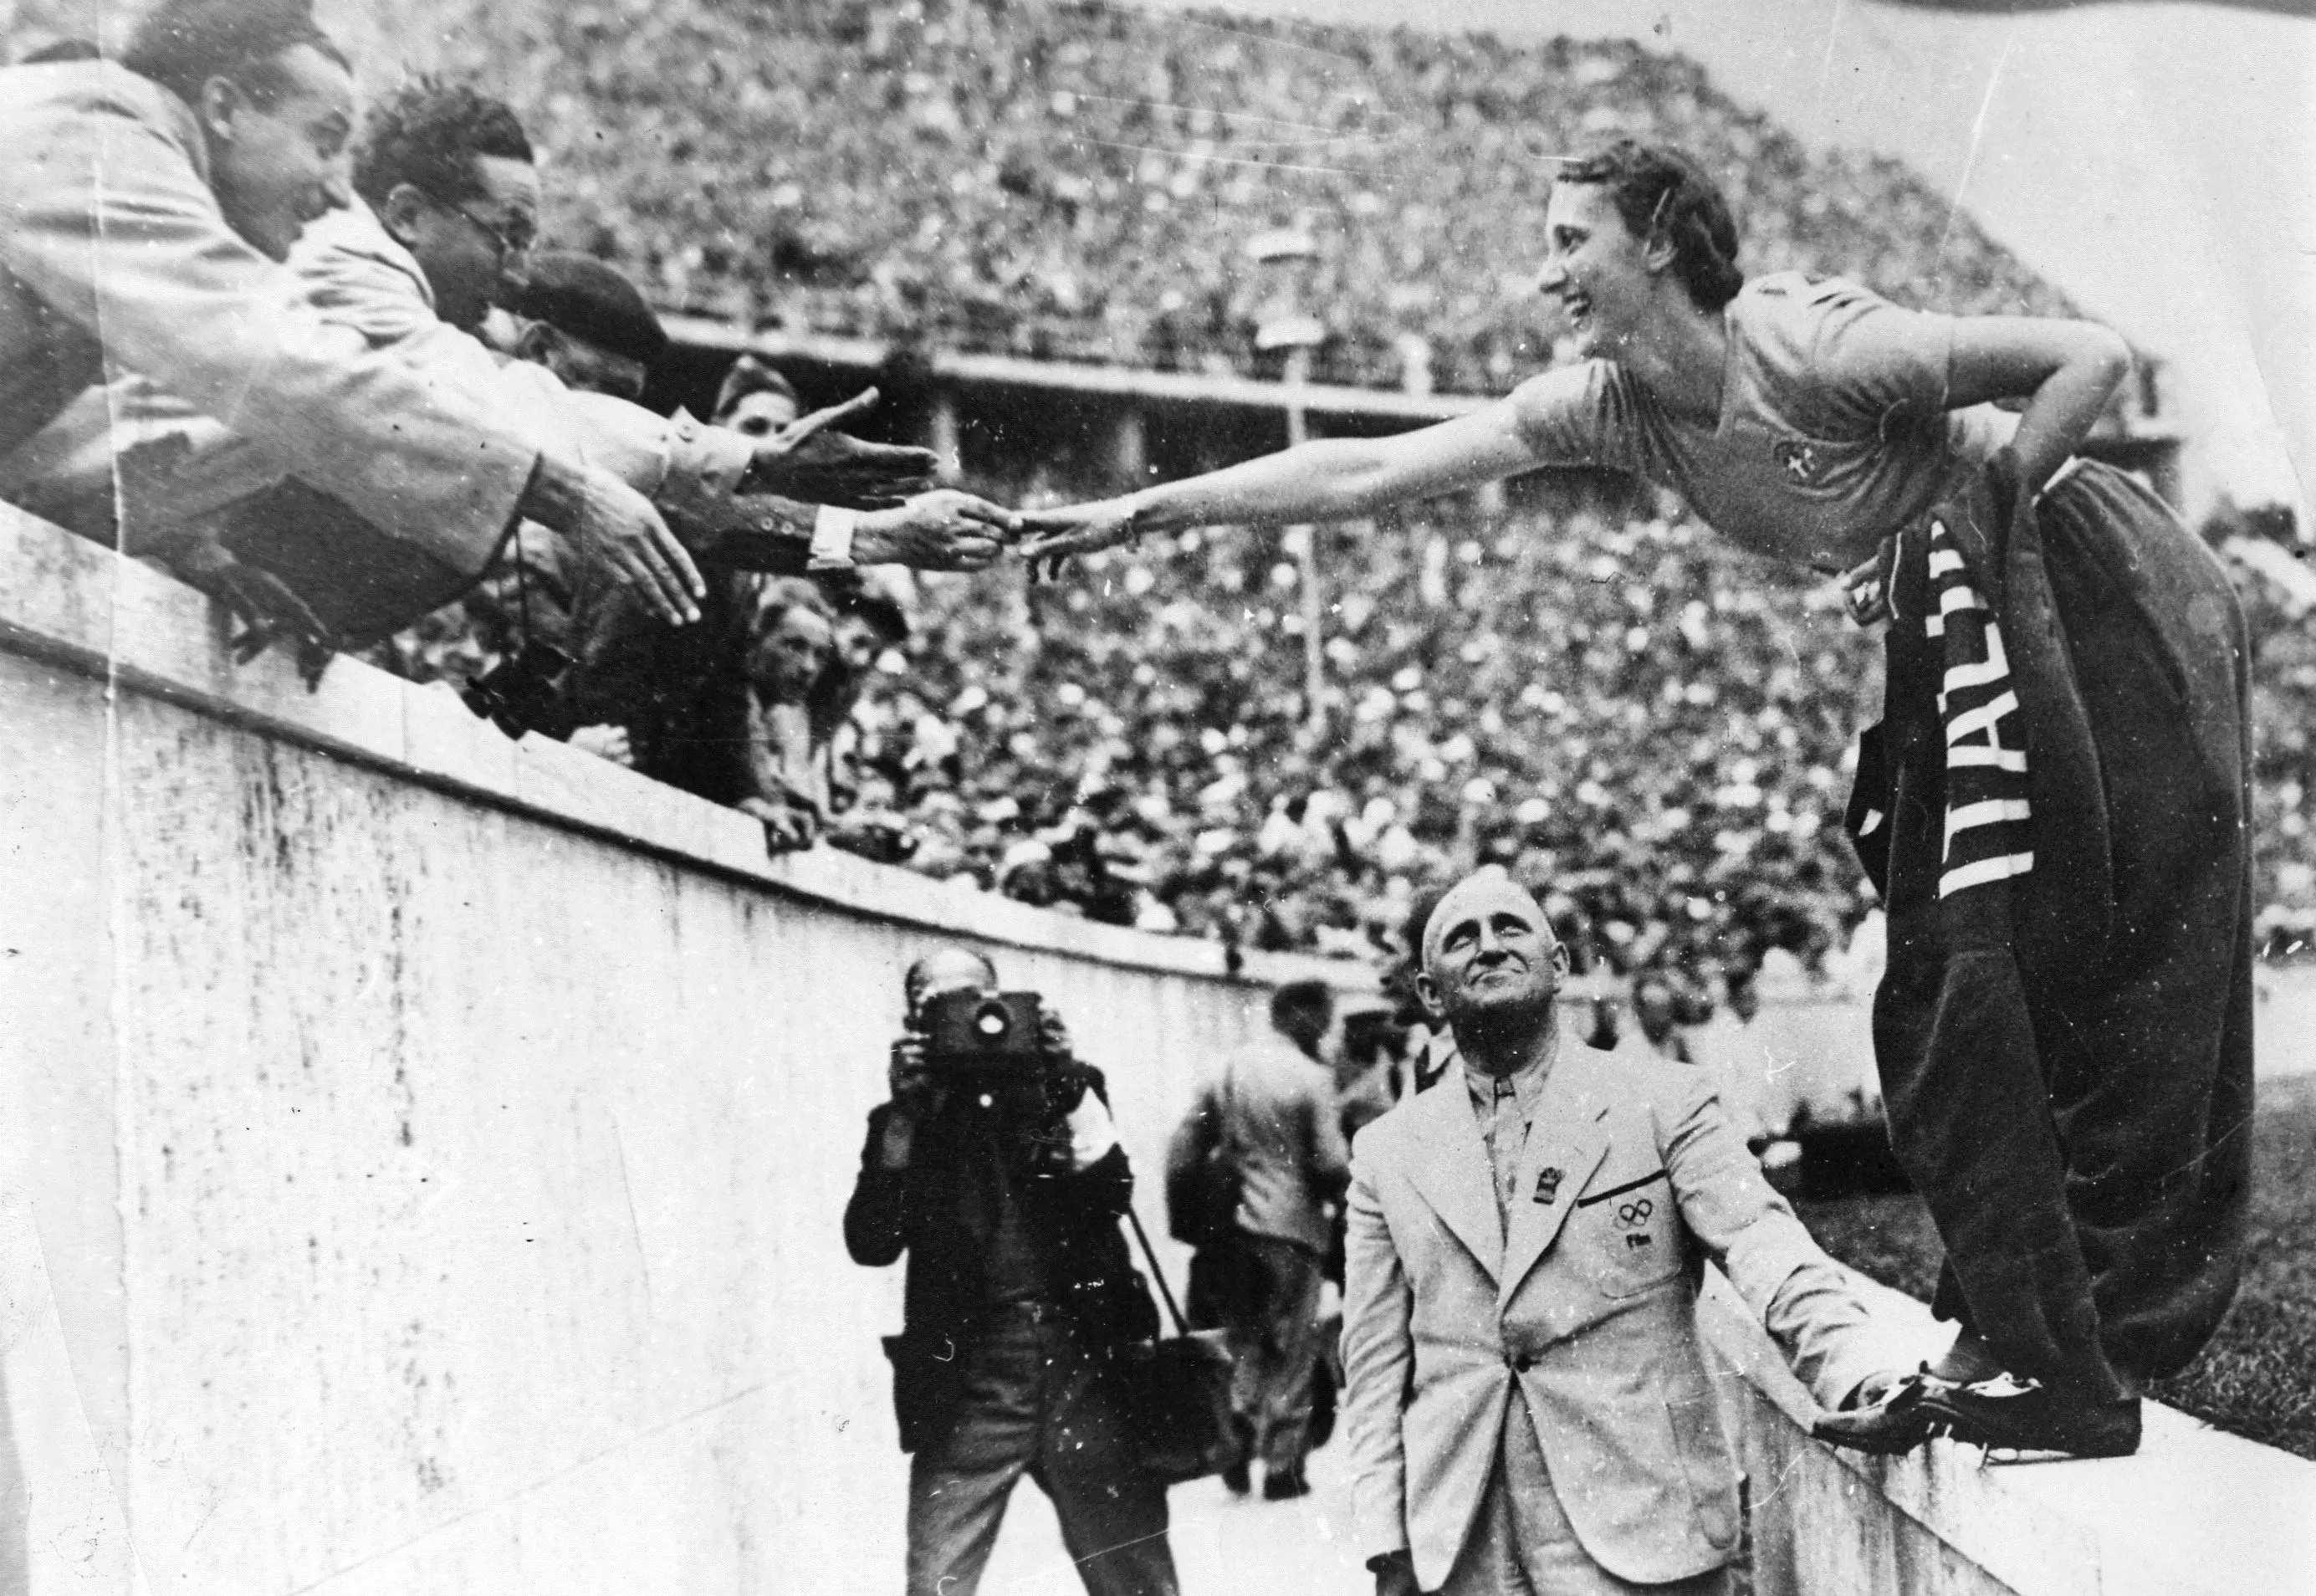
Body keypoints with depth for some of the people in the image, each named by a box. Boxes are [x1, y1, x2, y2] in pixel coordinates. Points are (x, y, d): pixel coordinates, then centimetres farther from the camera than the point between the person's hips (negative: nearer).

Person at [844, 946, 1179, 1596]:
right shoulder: (903, 1120, 10)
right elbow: (870, 1244, -3)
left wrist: (1069, 1088, -12)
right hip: (967, 1383, 0)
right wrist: (903, 1116, -9)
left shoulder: (1066, 1089, 10)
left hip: (1083, 1362, 0)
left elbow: (1111, 1193, -5)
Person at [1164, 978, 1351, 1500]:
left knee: (1245, 1335, 19)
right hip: (1294, 1226, -4)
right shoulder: (1311, 1077, -11)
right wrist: (1339, 1195, 7)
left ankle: (1239, 1426, 0)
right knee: (1292, 1346, 6)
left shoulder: (1229, 1069, 5)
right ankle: (1282, 1466, 9)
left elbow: (1185, 1144, 4)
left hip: (1235, 1223, 5)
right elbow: (1330, 1163, -14)